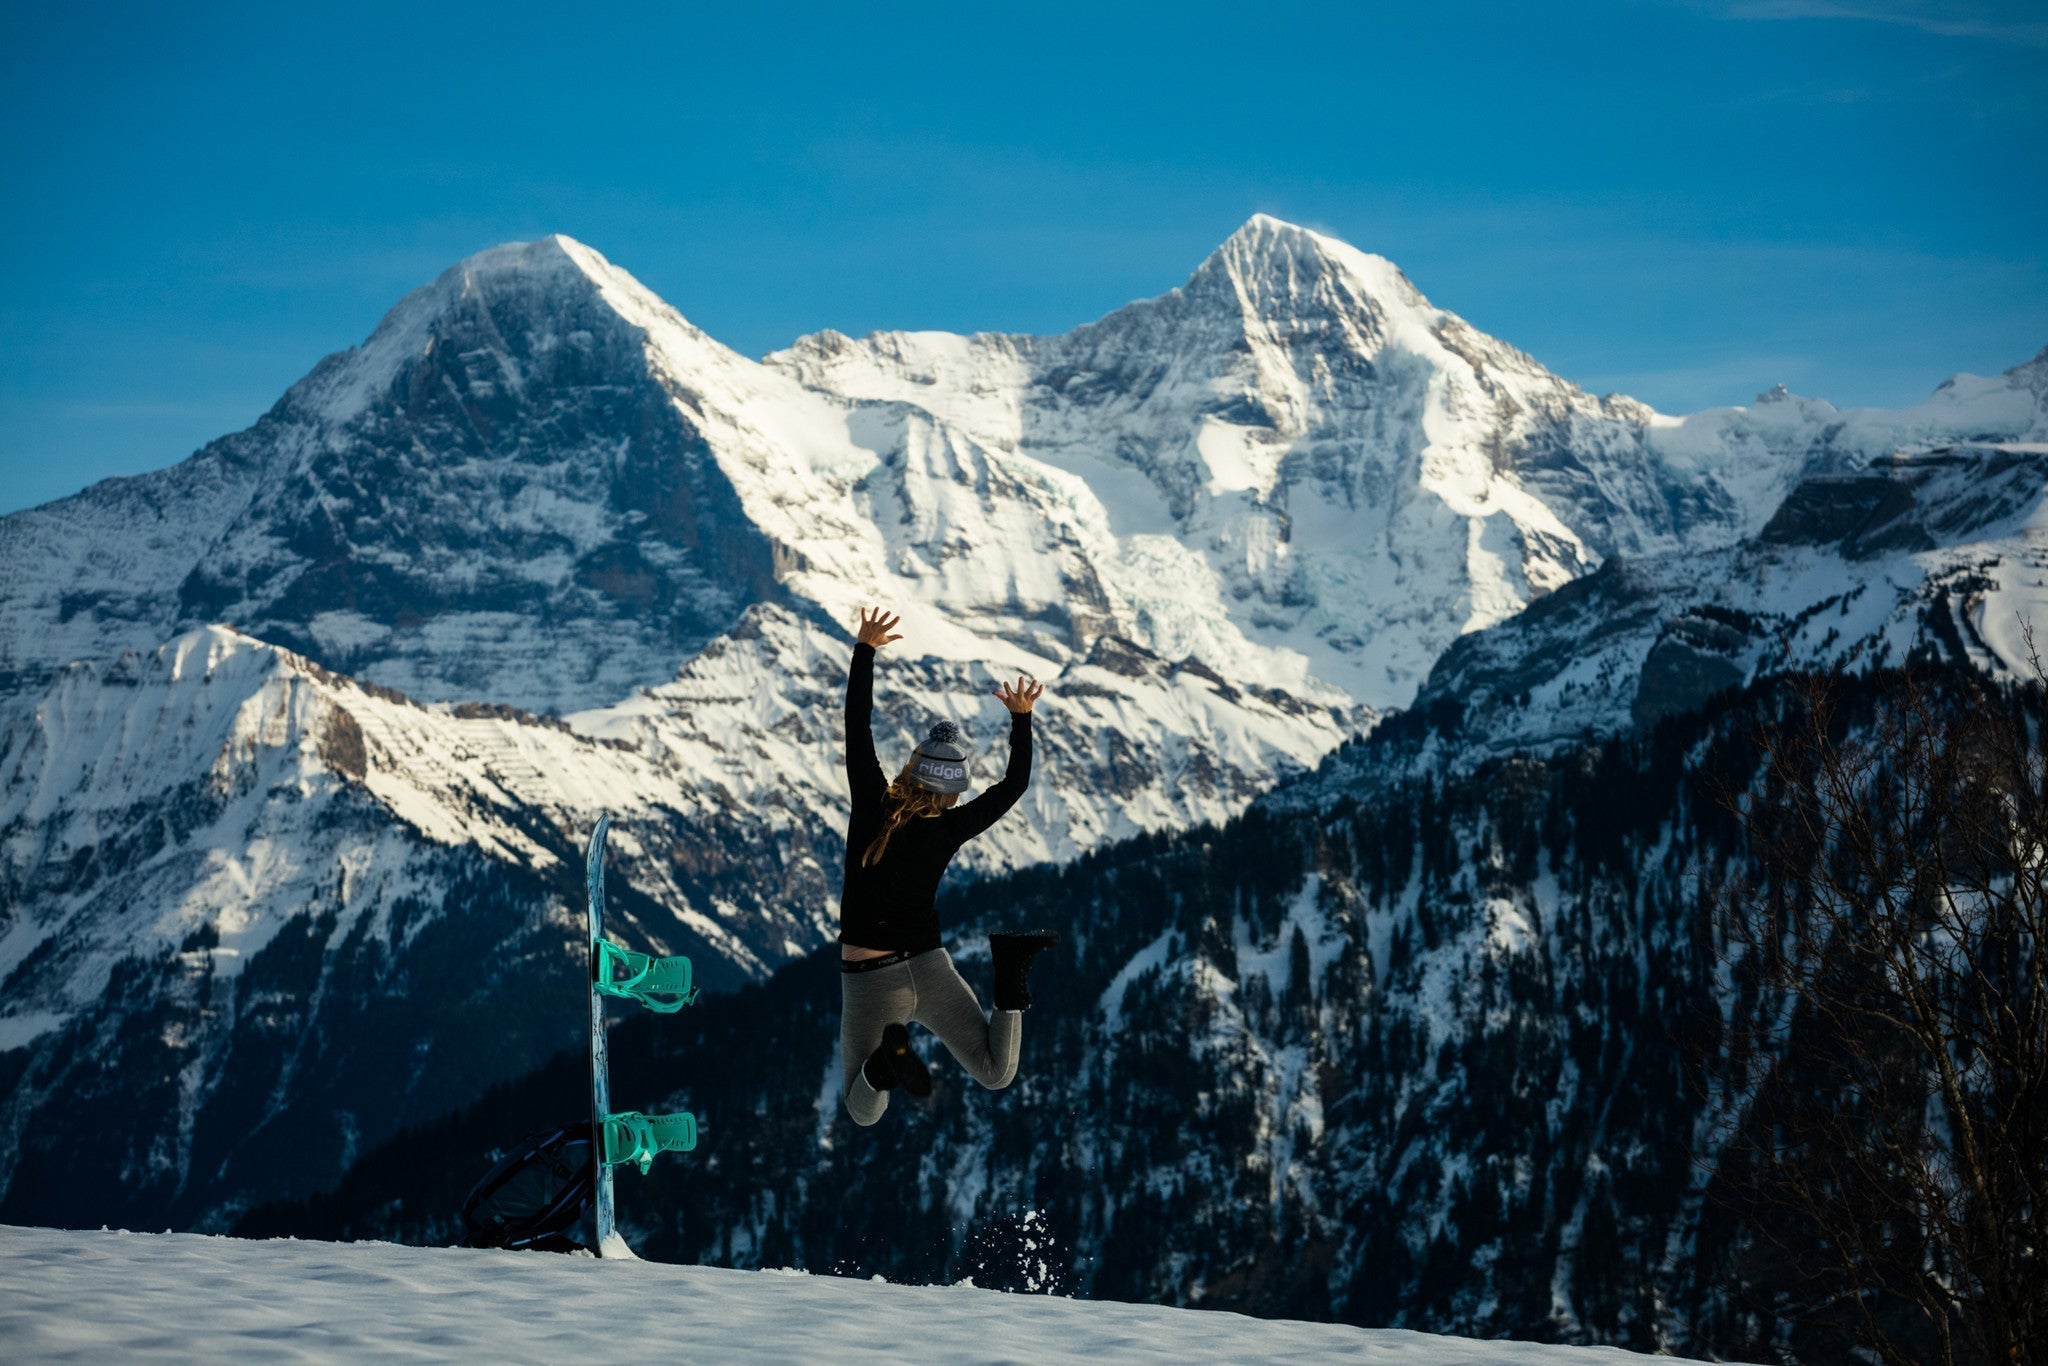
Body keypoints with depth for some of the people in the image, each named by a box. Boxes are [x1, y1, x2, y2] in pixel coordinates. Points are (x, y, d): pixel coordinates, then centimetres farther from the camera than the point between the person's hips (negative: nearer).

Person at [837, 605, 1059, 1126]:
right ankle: (1011, 975, -19)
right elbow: (1014, 785, 3)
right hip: (929, 969, 0)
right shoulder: (949, 830, -8)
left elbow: (856, 729, -4)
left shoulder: (872, 806, -10)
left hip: (868, 981, 0)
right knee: (995, 1074, 5)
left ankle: (887, 1057, -26)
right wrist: (1021, 717, 9)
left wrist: (865, 648, 1)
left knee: (864, 1113, 9)